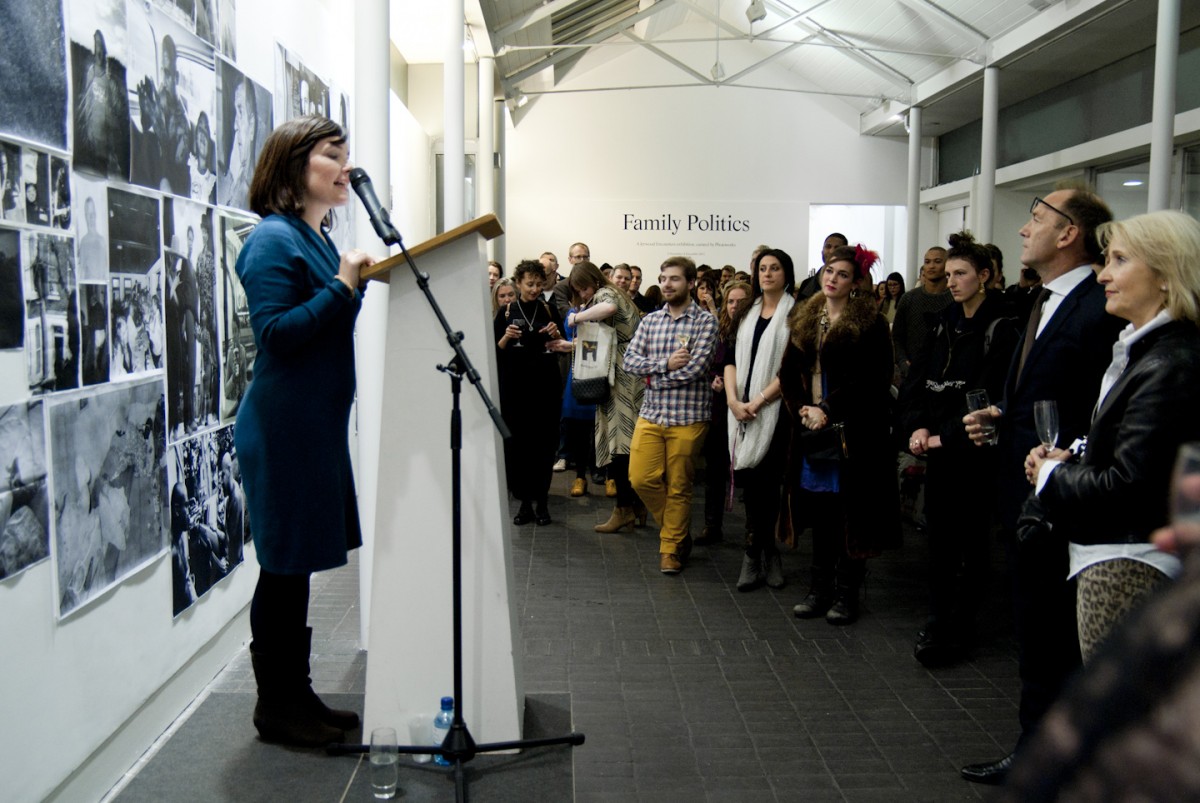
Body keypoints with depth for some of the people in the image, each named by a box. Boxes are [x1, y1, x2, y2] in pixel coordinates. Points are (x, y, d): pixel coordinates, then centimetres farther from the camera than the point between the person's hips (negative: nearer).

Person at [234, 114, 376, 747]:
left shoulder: (321, 241, 15)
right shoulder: (272, 240, -12)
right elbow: (275, 333, -21)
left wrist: (357, 285, 7)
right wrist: (342, 286, -21)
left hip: (318, 425, 9)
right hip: (282, 428, -9)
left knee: (298, 564, 15)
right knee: (284, 565, 0)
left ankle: (295, 694, 26)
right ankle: (274, 705, 15)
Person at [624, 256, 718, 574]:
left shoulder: (705, 321, -5)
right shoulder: (650, 321, 9)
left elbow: (694, 369, -16)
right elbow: (629, 359, 0)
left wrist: (654, 377, -7)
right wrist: (666, 363, -14)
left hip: (688, 416, -4)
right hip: (651, 414, 4)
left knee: (678, 486, 5)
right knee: (641, 478, 1)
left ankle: (671, 547, 23)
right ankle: (677, 528, 26)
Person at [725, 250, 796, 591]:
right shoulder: (746, 314, 15)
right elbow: (731, 358, 8)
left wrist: (758, 402, -15)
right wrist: (733, 400, -6)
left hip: (774, 412, -5)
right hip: (742, 412, 5)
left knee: (764, 483, -2)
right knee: (752, 483, 4)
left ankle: (755, 556, 11)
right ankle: (765, 554, 14)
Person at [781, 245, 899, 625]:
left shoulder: (869, 323, -4)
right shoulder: (805, 319, 13)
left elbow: (869, 379, -12)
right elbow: (789, 372, 11)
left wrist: (828, 409, -16)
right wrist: (802, 408, -5)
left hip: (852, 433, -5)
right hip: (811, 429, 5)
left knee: (849, 511, 1)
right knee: (819, 509, 10)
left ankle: (846, 593, 10)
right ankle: (820, 589, 20)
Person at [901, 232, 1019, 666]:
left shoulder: (1002, 329, -9)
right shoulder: (945, 323, 12)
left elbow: (989, 396, -16)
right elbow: (920, 379, 9)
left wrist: (947, 437, -17)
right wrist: (918, 426, -6)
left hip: (974, 452, -6)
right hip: (938, 451, 6)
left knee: (970, 540, 3)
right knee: (939, 536, 10)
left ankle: (957, 630, 11)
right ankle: (938, 621, 20)